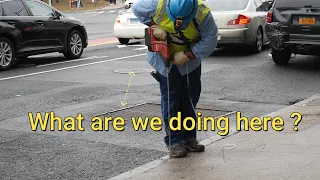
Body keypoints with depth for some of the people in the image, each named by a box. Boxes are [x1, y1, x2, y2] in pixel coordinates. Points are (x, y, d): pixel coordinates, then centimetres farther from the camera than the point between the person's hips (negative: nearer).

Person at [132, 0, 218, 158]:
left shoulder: (203, 14, -31)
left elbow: (210, 41, -22)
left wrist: (187, 55, -29)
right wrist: (154, 26, -25)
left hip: (190, 57, 2)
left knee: (191, 96, 8)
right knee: (170, 98, -4)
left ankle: (189, 137, 22)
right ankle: (174, 141, 3)